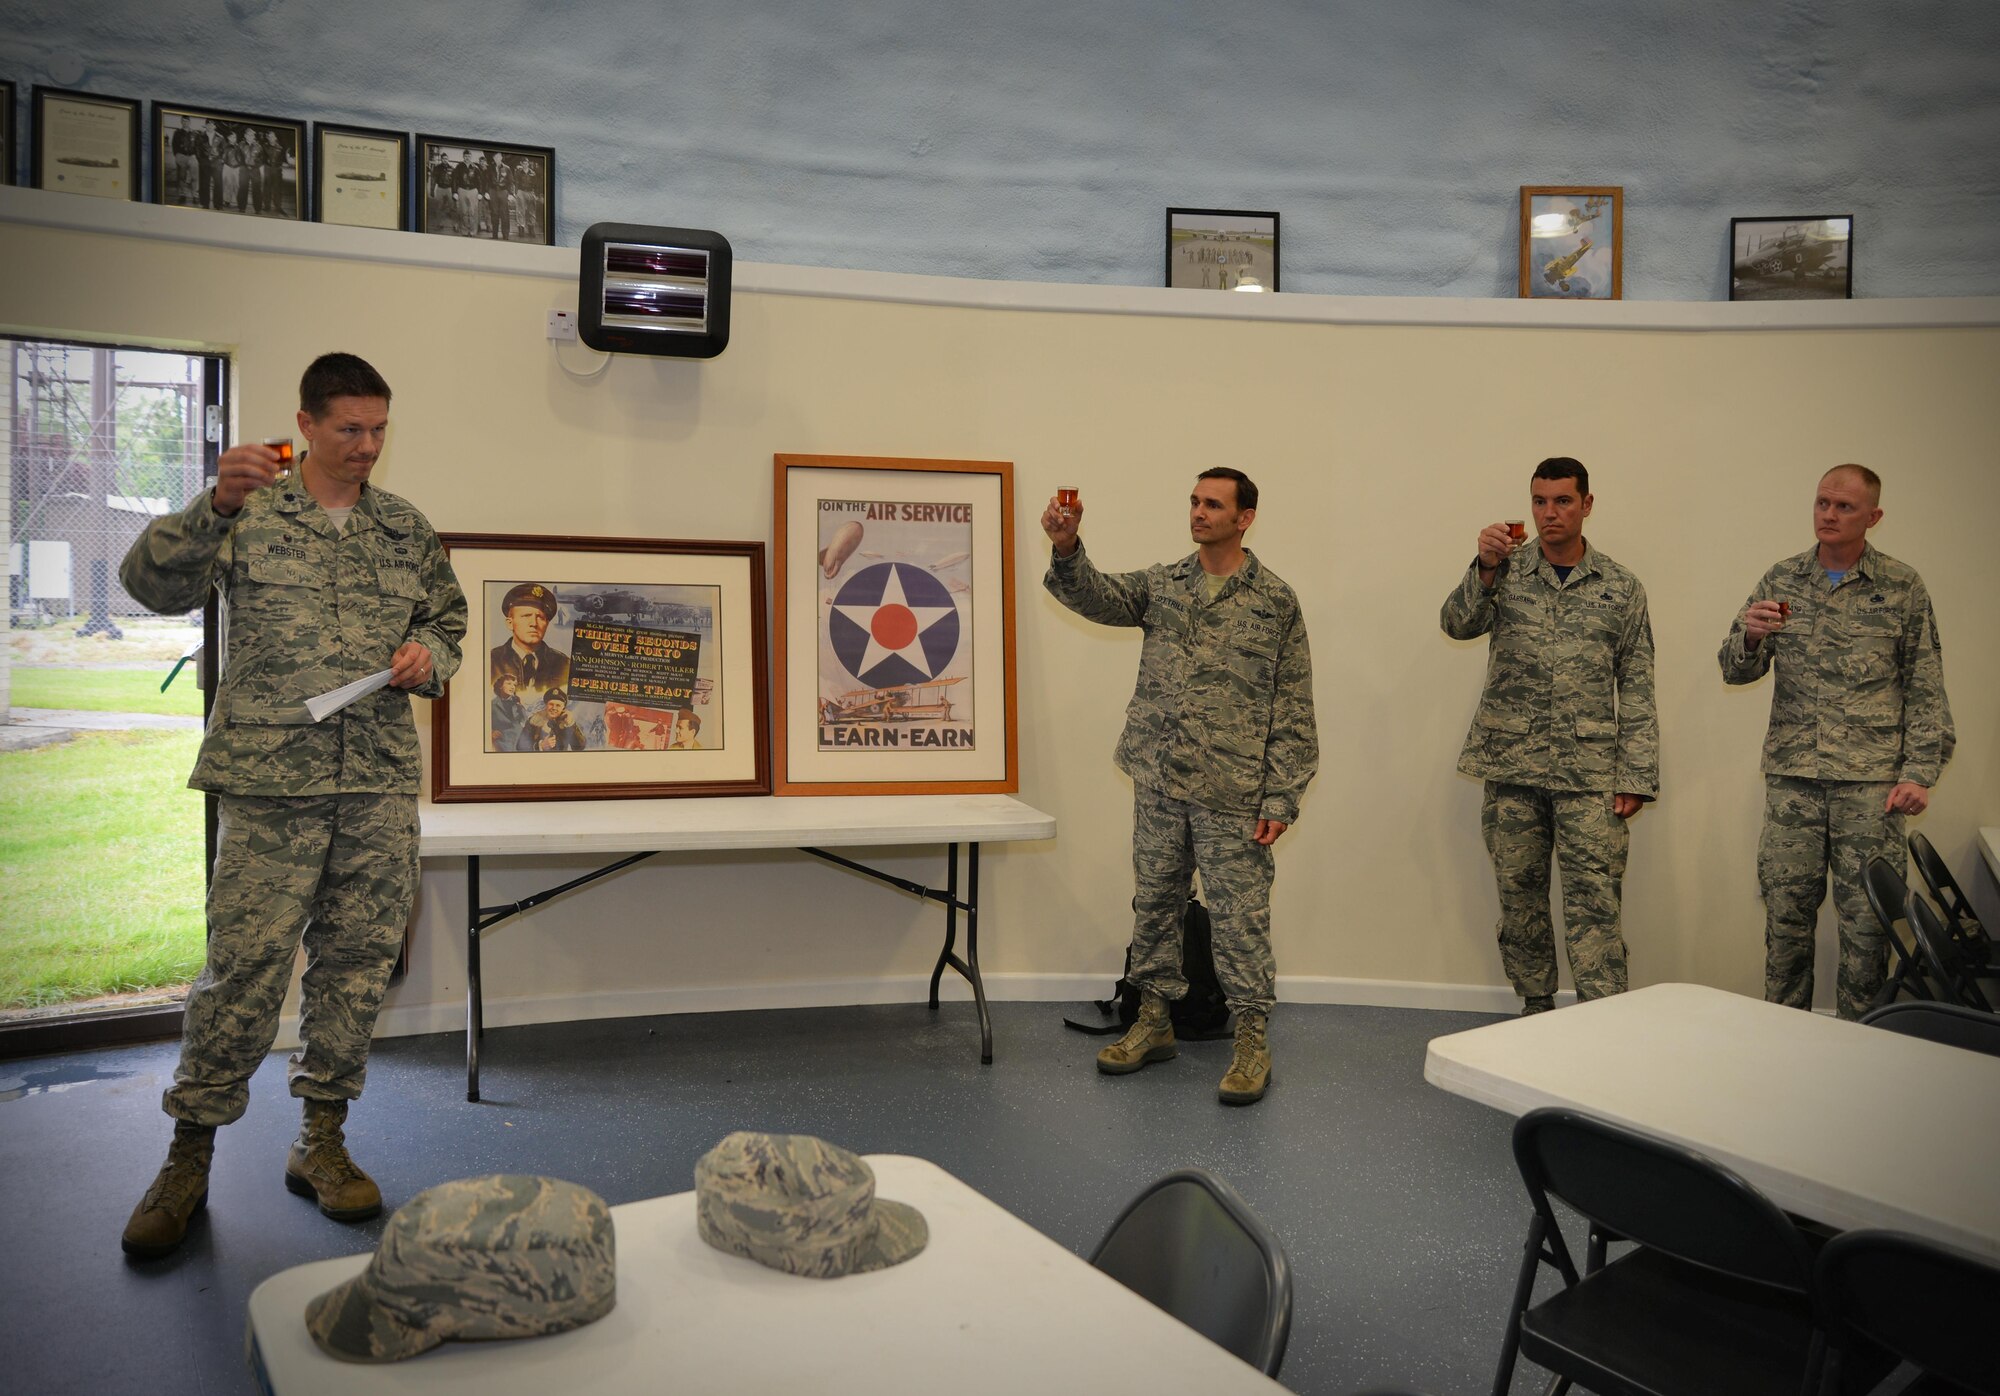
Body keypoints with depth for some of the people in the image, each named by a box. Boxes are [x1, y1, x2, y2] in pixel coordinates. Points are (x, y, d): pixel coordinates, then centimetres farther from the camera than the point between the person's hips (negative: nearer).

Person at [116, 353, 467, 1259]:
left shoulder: (405, 529, 13)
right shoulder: (250, 512, 3)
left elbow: (446, 622, 23)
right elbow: (152, 582, -7)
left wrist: (430, 657, 0)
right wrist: (216, 505, -22)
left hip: (381, 783, 4)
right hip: (269, 780, -3)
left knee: (357, 961, 7)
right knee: (244, 964, -4)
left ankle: (321, 1142, 21)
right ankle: (189, 1157, 13)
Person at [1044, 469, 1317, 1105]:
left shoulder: (1276, 601, -1)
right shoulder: (1160, 584, 9)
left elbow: (1292, 711, -3)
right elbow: (1096, 596, -9)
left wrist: (1280, 797, -8)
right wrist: (1066, 551, -30)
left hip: (1232, 791, -4)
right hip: (1158, 784, 4)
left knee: (1240, 915, 1)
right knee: (1154, 904, 14)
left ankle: (1252, 1036, 15)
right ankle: (1154, 1020, 29)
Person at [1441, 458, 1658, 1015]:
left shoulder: (1620, 588, 6)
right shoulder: (1506, 570, 7)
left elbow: (1637, 690, 5)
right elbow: (1457, 624, -10)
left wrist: (1636, 776, -2)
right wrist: (1486, 568, -25)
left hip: (1590, 771, -1)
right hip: (1512, 765, 1)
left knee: (1594, 901, -5)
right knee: (1520, 895, 9)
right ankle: (1535, 1009, 23)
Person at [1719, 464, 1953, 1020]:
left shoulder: (1902, 587, 3)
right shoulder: (1781, 581, 9)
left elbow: (1926, 691, 3)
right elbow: (1736, 670, 8)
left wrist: (1919, 772, -6)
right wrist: (1751, 637, -14)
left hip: (1871, 781, -2)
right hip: (1791, 776, 2)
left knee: (1867, 920, 1)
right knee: (1786, 914, 5)